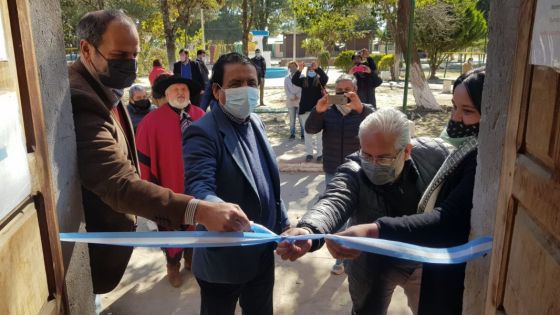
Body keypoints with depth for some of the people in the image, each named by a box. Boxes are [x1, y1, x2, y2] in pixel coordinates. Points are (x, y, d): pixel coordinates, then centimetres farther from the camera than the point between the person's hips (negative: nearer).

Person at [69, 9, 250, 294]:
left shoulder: (104, 92, 3)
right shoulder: (81, 104, -31)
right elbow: (119, 184, -42)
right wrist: (199, 210, -51)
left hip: (106, 234, 10)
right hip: (92, 249, -10)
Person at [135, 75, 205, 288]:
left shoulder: (201, 117, -4)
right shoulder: (152, 121, -15)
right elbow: (145, 158, -11)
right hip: (170, 188, -3)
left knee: (194, 225, 22)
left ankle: (191, 258, 46)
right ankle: (173, 266, 38)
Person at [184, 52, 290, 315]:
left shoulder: (256, 123, 4)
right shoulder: (203, 132, -20)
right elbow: (198, 187, -34)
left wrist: (283, 222, 12)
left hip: (262, 252, 7)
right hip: (225, 258, -6)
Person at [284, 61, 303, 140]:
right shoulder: (286, 78, 9)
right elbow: (286, 90, 2)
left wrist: (298, 96, -14)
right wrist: (292, 97, -11)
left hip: (300, 101, -2)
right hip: (290, 101, 3)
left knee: (301, 118, -3)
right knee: (292, 119, 6)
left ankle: (303, 133, 3)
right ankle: (292, 133, 13)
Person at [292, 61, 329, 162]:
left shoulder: (320, 80, 2)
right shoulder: (303, 80, 7)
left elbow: (326, 78, -18)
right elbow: (294, 80, -9)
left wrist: (317, 68, -28)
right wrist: (299, 70, -22)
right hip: (305, 109, 2)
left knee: (319, 131, 1)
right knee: (307, 132, 8)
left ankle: (320, 153, 8)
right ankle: (309, 153, 17)